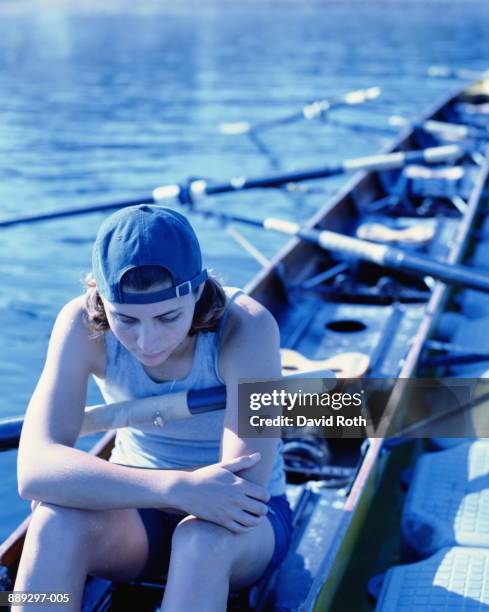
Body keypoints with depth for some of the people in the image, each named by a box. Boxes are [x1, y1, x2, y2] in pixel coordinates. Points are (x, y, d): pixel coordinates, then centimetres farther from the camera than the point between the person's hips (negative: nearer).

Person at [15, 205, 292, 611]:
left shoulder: (247, 328, -28)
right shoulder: (83, 325, -21)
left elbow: (247, 487, -33)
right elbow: (35, 472, -31)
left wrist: (80, 481, -27)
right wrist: (175, 487, -44)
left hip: (240, 523, -2)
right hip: (140, 514, 2)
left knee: (203, 537, -36)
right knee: (57, 522, -31)